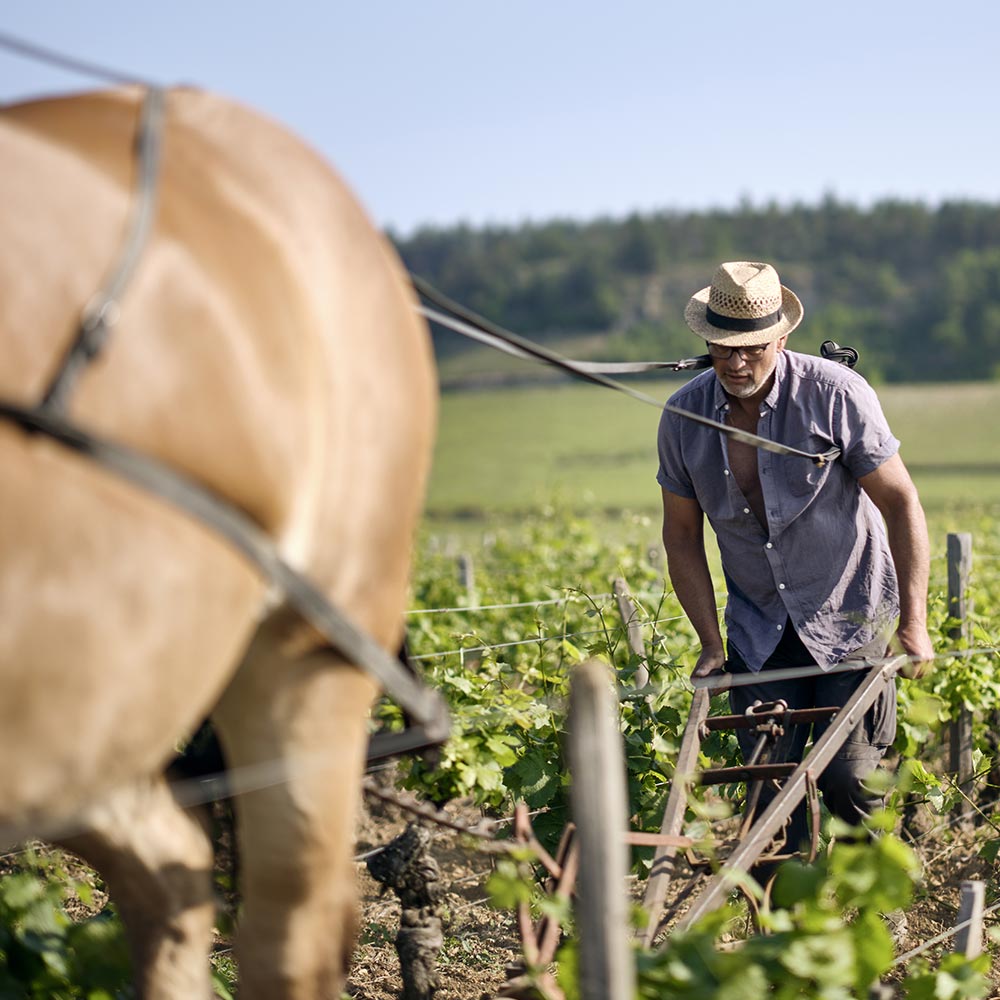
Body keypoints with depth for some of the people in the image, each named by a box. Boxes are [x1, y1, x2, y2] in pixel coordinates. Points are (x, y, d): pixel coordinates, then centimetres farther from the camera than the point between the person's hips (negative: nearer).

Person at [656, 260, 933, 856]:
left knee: (847, 776, -10)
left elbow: (901, 503, -13)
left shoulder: (836, 394, -17)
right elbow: (683, 537, 5)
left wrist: (913, 623, -17)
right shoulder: (684, 417, -6)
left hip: (850, 617, -3)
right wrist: (710, 644, 0)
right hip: (760, 632, 3)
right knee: (769, 790, -2)